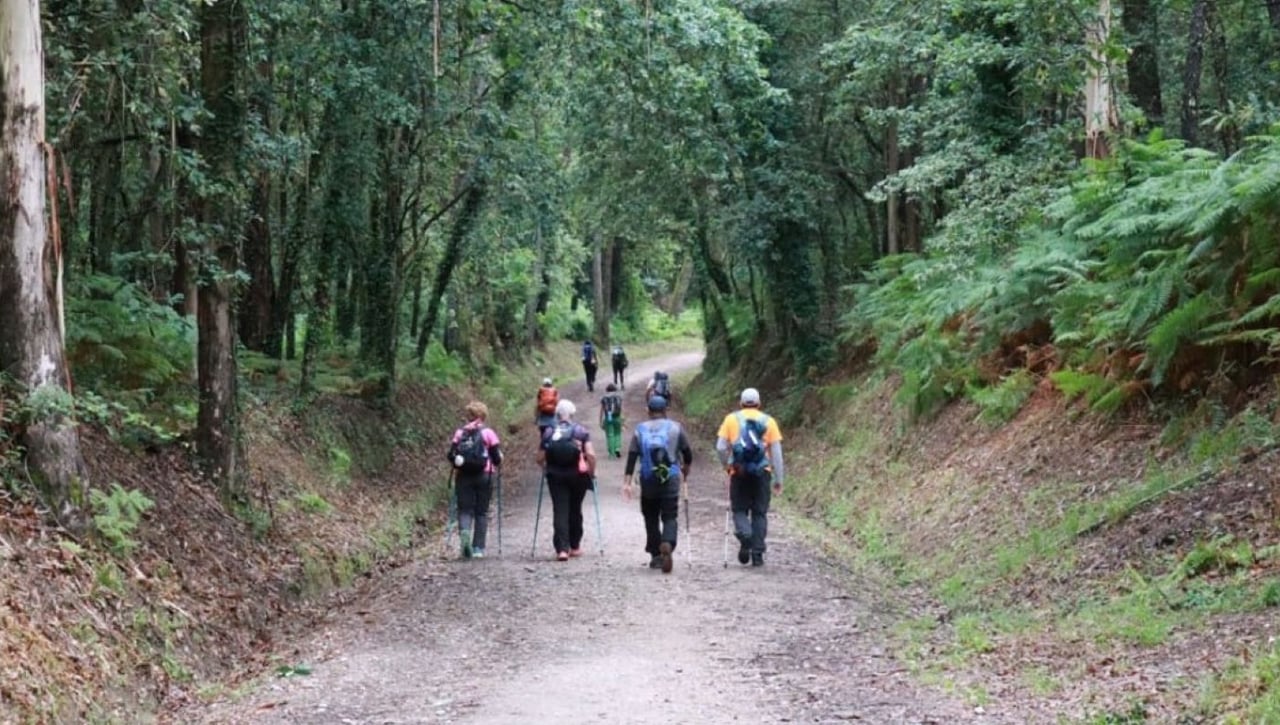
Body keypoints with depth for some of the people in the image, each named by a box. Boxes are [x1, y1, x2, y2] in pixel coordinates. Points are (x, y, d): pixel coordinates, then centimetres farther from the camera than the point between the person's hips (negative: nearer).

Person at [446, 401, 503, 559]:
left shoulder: (459, 433, 3)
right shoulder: (488, 433, -2)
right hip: (484, 476, -1)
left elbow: (451, 455, 1)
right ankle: (478, 548, 7)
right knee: (481, 512, 8)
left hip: (463, 476, 1)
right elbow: (497, 457, -4)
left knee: (465, 510, 4)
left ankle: (464, 532, -27)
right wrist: (496, 465, 16)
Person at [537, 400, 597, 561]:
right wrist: (591, 472, 1)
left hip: (555, 476, 0)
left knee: (560, 511, -2)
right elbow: (591, 454, -12)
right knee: (575, 511, 15)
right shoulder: (580, 431, -3)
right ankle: (574, 546, 25)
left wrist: (547, 470, 17)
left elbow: (540, 458, 0)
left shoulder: (548, 433, 1)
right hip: (577, 475, 0)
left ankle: (562, 548, -14)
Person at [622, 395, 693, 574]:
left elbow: (632, 457, -2)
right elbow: (687, 453, 6)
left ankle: (656, 555, 17)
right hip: (671, 479, -1)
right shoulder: (675, 427, 3)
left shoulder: (640, 430, 5)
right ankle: (667, 544, -28)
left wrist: (627, 482, -4)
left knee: (651, 518, 14)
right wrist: (685, 472, 25)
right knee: (670, 517, 0)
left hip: (648, 480, 1)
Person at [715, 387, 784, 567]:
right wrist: (778, 480, 6)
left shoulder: (731, 419, 5)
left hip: (739, 472, 0)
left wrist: (727, 465, 15)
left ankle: (745, 537, -18)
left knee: (740, 510, 11)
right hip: (762, 472, 0)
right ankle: (757, 554, 7)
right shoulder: (768, 421, 5)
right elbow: (776, 452, 2)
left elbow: (720, 447, -2)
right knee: (759, 513, 9)